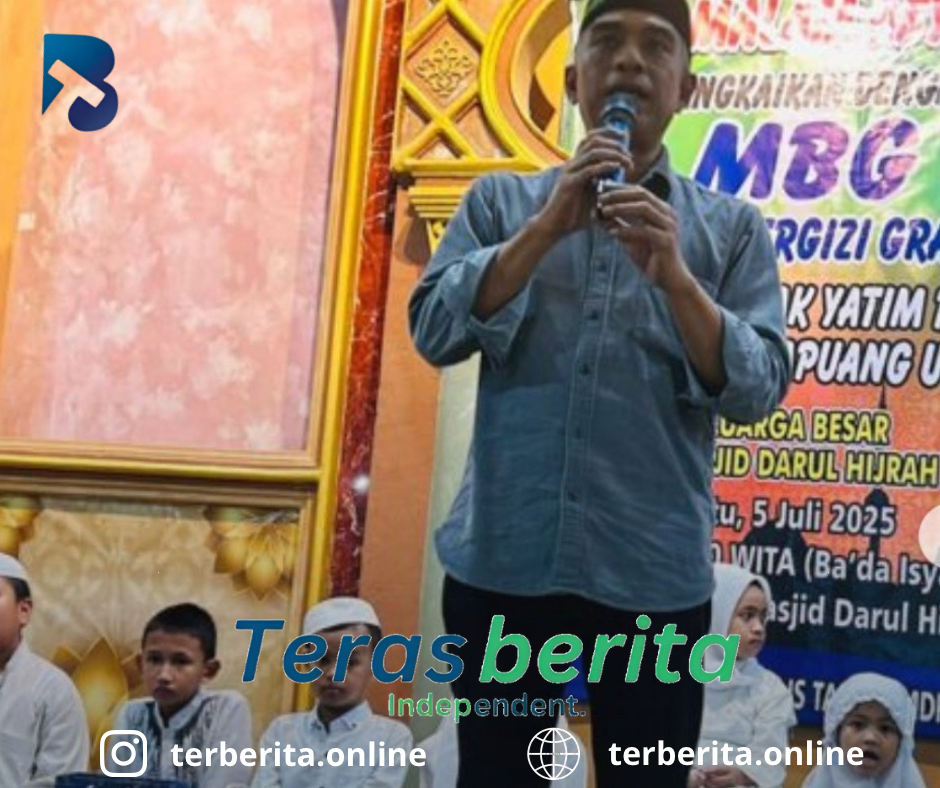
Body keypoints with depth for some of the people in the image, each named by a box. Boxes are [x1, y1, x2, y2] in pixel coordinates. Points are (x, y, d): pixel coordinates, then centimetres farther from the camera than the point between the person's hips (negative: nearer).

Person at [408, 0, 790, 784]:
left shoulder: (733, 228, 8)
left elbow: (758, 390, -3)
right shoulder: (499, 202, 10)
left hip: (656, 573, 0)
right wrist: (546, 228, -12)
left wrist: (673, 276, -17)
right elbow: (435, 333, -3)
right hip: (502, 560, 1)